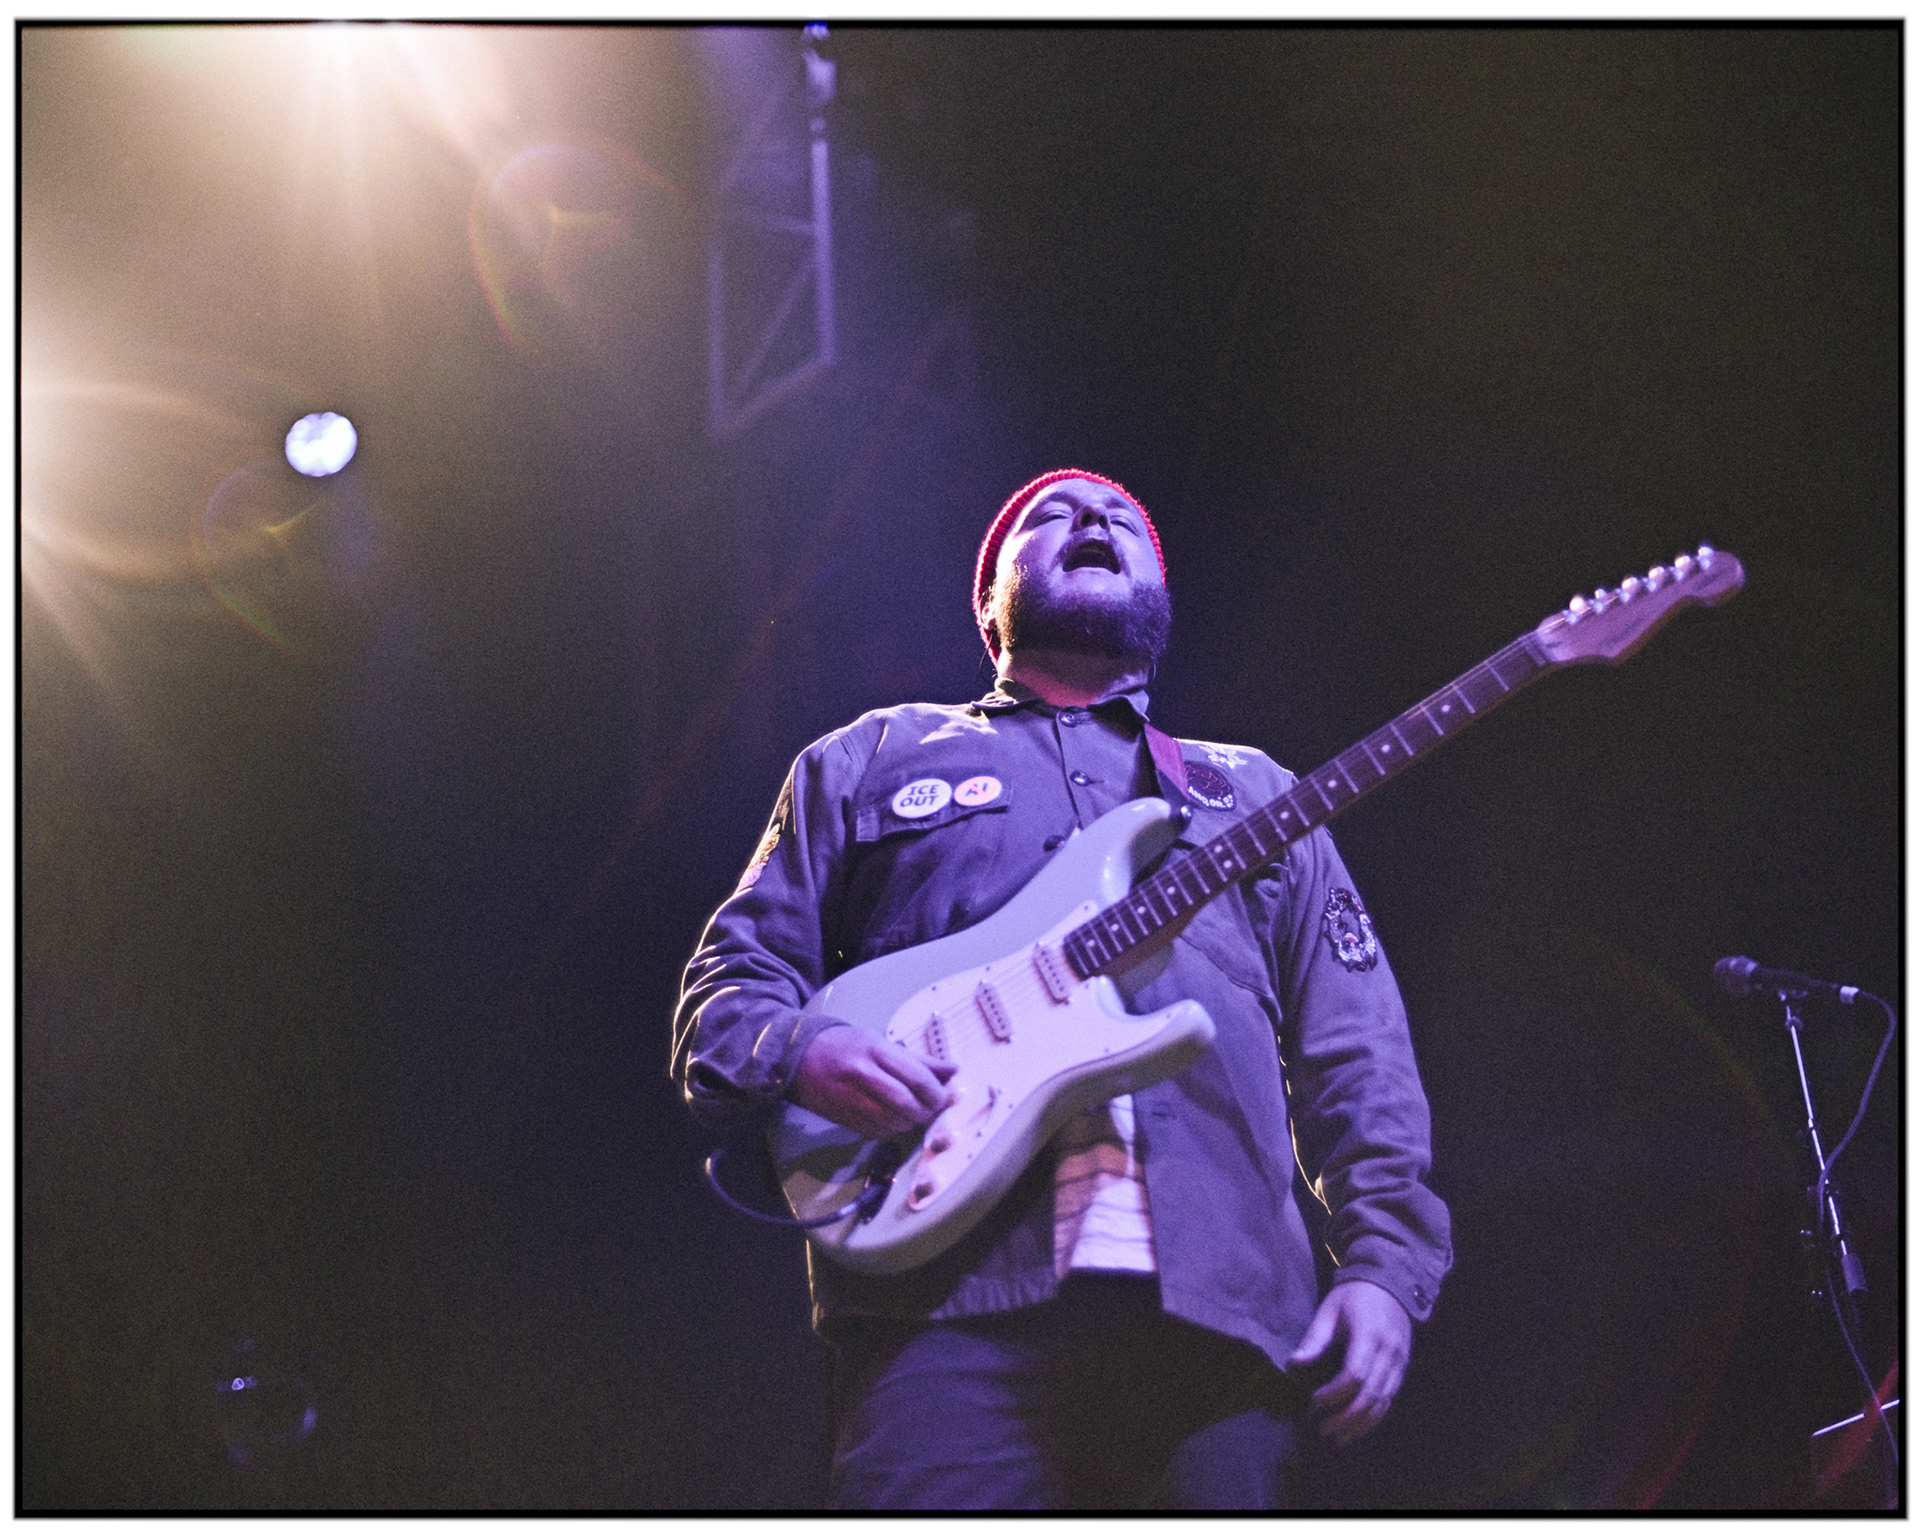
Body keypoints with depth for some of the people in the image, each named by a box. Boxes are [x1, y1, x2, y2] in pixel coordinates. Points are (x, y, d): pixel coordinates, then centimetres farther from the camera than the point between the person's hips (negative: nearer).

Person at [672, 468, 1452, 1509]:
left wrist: (1387, 1263, 3)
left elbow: (1358, 1063, 19)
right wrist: (798, 1056, -7)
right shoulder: (871, 760, 23)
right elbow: (727, 982, 16)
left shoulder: (1258, 795, 27)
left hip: (1219, 1307, 2)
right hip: (951, 1300, -2)